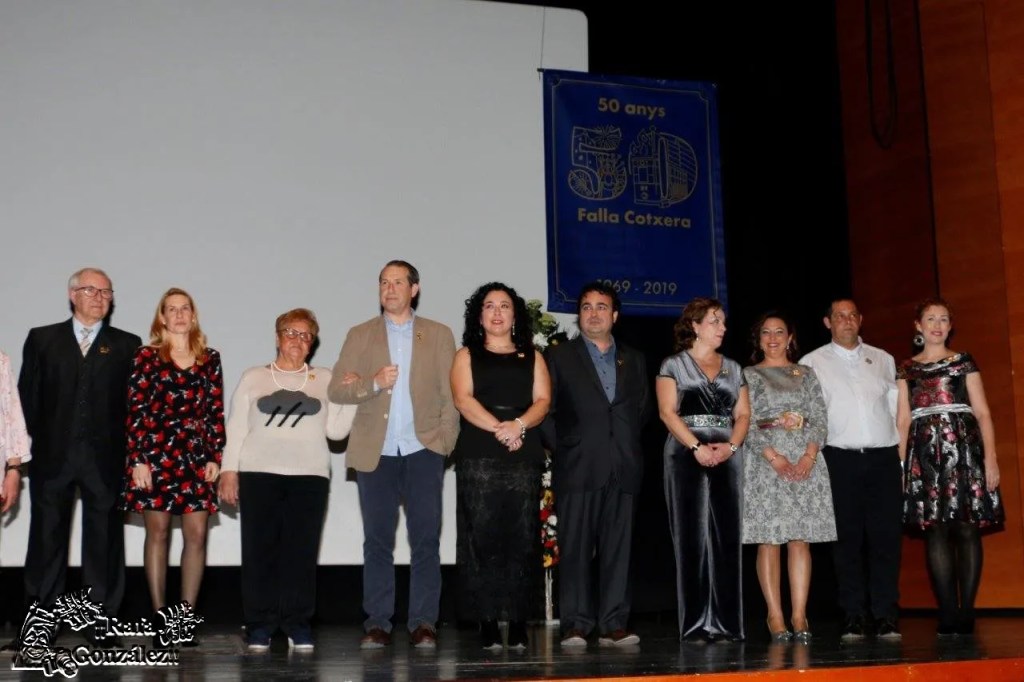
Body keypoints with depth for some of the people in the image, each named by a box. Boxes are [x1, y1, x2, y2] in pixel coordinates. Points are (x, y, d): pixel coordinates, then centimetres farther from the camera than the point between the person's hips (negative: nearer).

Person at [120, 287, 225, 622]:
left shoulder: (210, 359, 10)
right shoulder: (147, 356, 3)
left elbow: (216, 411, 9)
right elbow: (135, 410, -2)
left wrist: (215, 457, 2)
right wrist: (138, 459, -8)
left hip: (197, 456, 2)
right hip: (156, 454, -2)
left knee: (196, 535, -1)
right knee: (157, 534, 3)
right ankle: (159, 614, 9)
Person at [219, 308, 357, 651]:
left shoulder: (325, 380, 15)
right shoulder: (253, 377, 14)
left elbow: (336, 430, 9)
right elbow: (236, 427, 10)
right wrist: (229, 470, 1)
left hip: (309, 475, 1)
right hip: (259, 473, 0)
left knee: (301, 550, -4)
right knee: (259, 549, -3)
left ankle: (298, 624, 5)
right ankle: (259, 625, 5)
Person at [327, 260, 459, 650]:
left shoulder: (439, 336, 10)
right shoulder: (360, 336, 11)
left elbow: (451, 394, 6)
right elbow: (336, 390, 4)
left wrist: (445, 439, -5)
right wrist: (373, 383, -12)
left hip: (423, 450, -1)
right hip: (376, 452, 1)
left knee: (426, 540, -2)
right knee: (377, 540, 3)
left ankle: (424, 623, 4)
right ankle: (377, 624, 8)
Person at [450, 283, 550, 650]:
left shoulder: (532, 357, 18)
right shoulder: (467, 355, 13)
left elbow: (543, 400, 6)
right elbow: (463, 399, -2)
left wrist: (519, 424, -14)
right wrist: (499, 428, -15)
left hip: (525, 456, 1)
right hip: (478, 457, -1)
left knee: (522, 537, -3)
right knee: (481, 537, -6)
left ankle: (518, 621, 0)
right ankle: (487, 621, -4)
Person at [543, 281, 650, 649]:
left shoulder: (634, 360, 18)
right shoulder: (559, 356, 8)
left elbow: (644, 408, 20)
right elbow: (545, 408, 3)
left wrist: (627, 441, 9)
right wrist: (562, 447, -2)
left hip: (623, 468, 3)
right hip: (578, 467, -3)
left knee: (618, 547, 2)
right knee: (575, 547, -4)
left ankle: (613, 625, 5)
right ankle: (575, 625, -1)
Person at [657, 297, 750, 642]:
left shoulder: (732, 368, 17)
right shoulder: (673, 365, 5)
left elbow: (743, 414, 12)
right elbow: (667, 412, -5)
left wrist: (730, 445, -7)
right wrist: (697, 447, -15)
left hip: (727, 458, 4)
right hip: (686, 457, -4)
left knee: (727, 538, 0)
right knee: (692, 539, -4)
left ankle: (727, 623, 5)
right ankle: (696, 624, -1)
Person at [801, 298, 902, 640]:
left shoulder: (883, 360, 16)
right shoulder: (812, 363, 8)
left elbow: (896, 408, 16)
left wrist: (902, 456, 10)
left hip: (883, 457, 2)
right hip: (840, 459, -2)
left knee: (885, 537, -2)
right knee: (847, 538, -1)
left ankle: (886, 616, 3)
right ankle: (853, 616, 4)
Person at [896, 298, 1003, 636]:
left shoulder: (964, 362, 11)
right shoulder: (906, 369, 14)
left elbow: (982, 412, 5)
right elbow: (903, 418, 11)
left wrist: (990, 457, -6)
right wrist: (900, 463, 2)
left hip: (964, 447, -1)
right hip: (924, 451, 1)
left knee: (967, 529, -5)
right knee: (935, 530, -3)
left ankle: (965, 613, -1)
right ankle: (948, 614, 0)